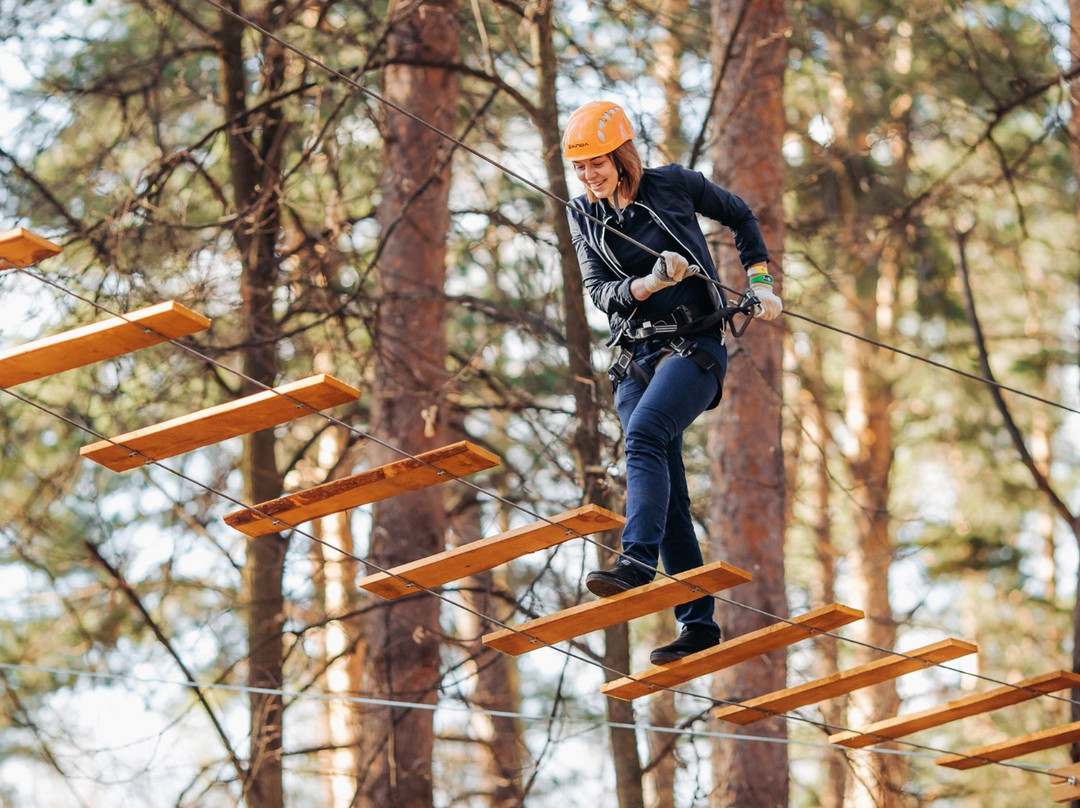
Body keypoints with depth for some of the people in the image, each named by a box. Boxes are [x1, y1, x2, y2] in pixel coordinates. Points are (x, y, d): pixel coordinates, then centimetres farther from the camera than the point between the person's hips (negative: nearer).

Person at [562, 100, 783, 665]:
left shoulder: (674, 185, -2)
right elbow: (600, 291, -4)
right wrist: (650, 284, -23)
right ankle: (698, 623, 2)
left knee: (643, 433, -31)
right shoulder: (583, 216, 6)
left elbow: (740, 217, 14)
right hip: (637, 357, 4)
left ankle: (638, 562, -44)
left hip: (696, 346, -4)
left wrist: (760, 283, 7)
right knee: (666, 497, -1)